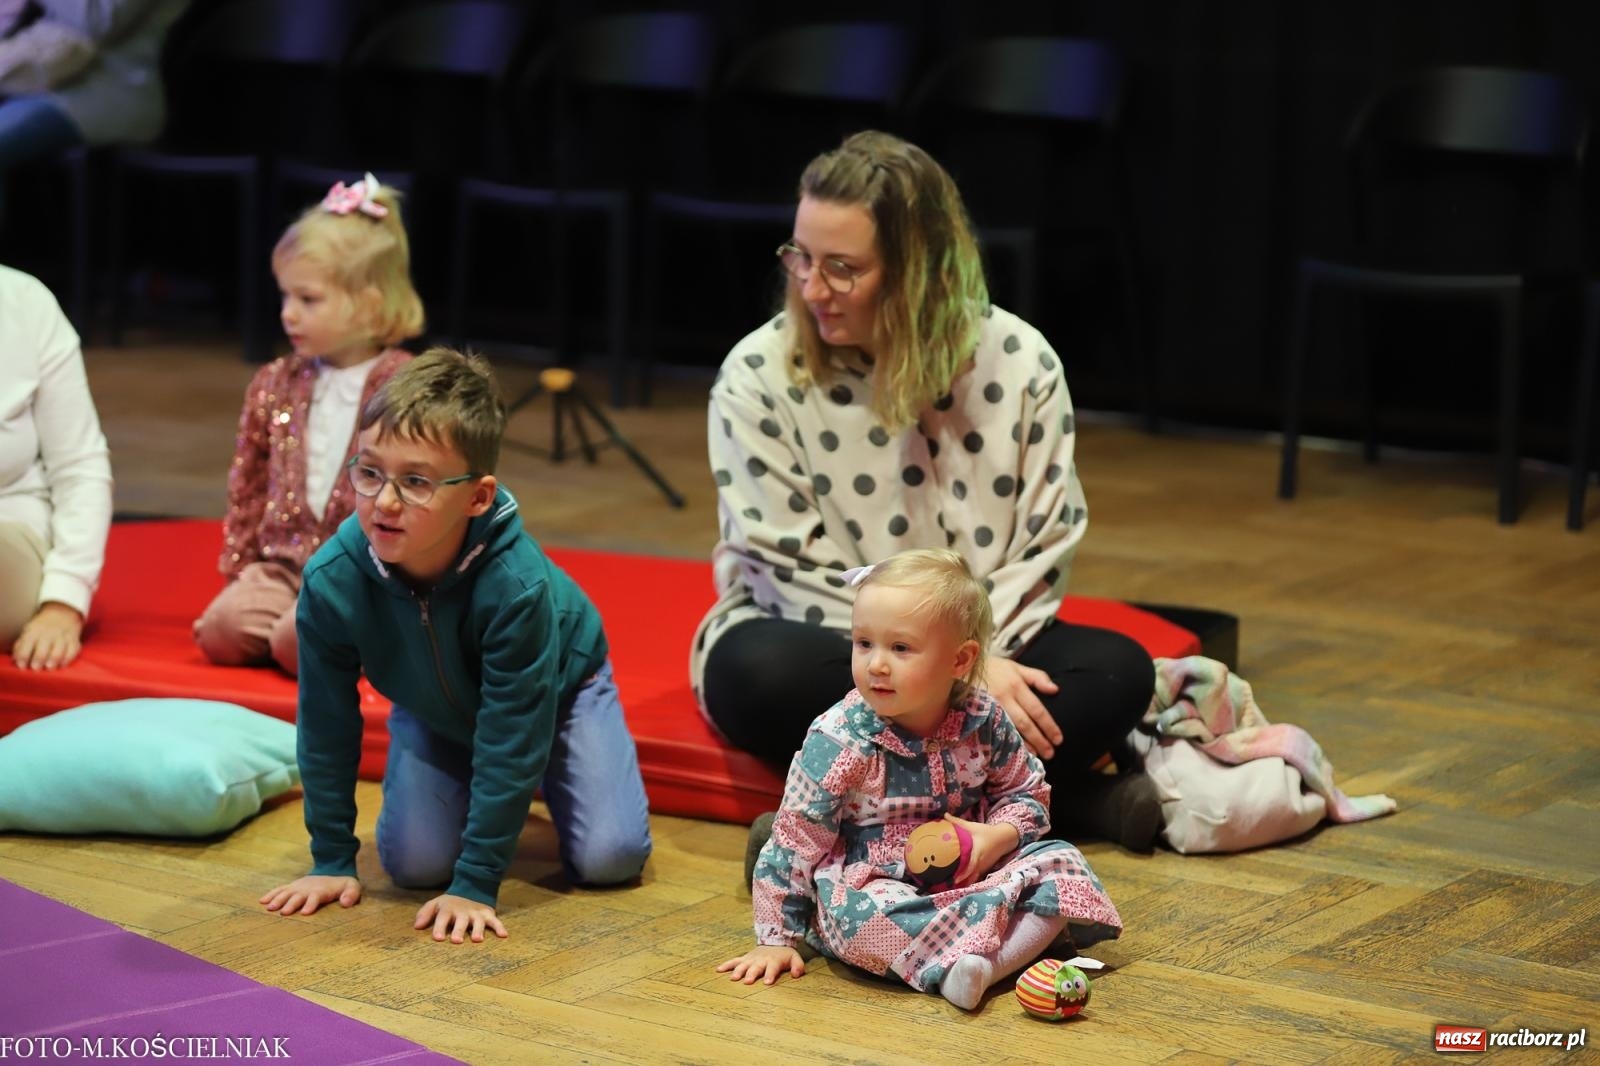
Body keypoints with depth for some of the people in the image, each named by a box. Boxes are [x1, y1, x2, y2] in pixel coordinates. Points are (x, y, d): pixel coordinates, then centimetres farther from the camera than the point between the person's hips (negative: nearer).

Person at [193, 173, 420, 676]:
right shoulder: (274, 385, 11)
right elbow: (248, 488, 17)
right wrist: (238, 574, 13)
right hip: (285, 564, 5)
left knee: (296, 642, -30)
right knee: (221, 627, -22)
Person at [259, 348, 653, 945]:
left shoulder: (516, 584, -43)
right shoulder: (331, 580, -34)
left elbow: (511, 735, -35)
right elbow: (326, 727, -19)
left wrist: (475, 884, -33)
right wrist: (332, 861, -14)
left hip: (558, 689, -2)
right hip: (435, 708, 2)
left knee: (609, 857, -14)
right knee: (413, 863, -11)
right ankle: (475, 794, 21)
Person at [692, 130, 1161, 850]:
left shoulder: (1019, 363, -6)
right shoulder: (759, 377, -12)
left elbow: (1046, 547, -3)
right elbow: (799, 578, -15)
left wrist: (977, 656, -22)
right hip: (825, 649, -2)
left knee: (1118, 670, -24)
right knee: (765, 672, -37)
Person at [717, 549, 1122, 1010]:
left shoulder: (984, 721, -6)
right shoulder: (838, 740, -17)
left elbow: (1028, 792, 10)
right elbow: (795, 840, -11)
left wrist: (998, 836, -13)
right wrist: (776, 939, -10)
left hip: (968, 871, 4)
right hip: (871, 881, -4)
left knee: (1061, 864, -15)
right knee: (865, 917, -36)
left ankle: (980, 967, -34)